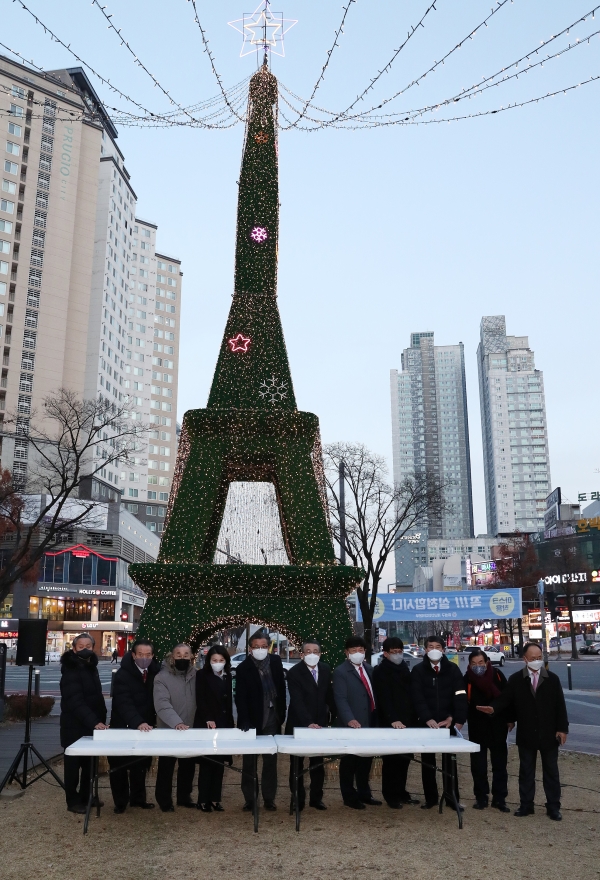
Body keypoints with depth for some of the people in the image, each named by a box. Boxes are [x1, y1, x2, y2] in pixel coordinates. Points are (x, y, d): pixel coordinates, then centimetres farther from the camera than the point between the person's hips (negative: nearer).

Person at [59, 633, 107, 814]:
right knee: (74, 764, 3)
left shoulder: (91, 666, 10)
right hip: (75, 726, -8)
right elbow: (76, 702, -27)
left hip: (91, 724, 8)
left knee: (90, 763, 15)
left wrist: (101, 719, 8)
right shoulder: (71, 671, -18)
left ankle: (86, 797, 27)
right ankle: (73, 801, 13)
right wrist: (94, 722, -35)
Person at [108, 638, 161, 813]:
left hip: (145, 726, 4)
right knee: (119, 766, 5)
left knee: (141, 765, 13)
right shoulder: (122, 674, -19)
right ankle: (120, 801, 20)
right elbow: (124, 703, -29)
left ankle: (138, 798, 27)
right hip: (123, 727, -4)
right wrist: (138, 723, -43)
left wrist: (148, 722, -8)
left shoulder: (156, 672, -4)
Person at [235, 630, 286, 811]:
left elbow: (281, 688, 7)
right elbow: (240, 698, -14)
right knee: (249, 762, 7)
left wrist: (282, 713, 4)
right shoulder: (243, 668, -11)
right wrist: (245, 722, -22)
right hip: (252, 720, -3)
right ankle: (249, 799, 16)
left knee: (270, 760, 9)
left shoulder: (276, 661, 0)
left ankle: (269, 798, 18)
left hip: (271, 718, 3)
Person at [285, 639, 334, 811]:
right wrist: (309, 723, -35)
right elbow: (297, 701, -26)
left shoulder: (325, 670, -1)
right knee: (297, 764, 7)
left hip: (320, 723, 4)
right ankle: (298, 799, 17)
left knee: (318, 763, 11)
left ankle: (316, 798, 21)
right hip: (299, 724, -4)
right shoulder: (294, 672, -18)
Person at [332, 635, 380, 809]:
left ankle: (364, 793, 28)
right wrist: (350, 719, -31)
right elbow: (340, 699, -18)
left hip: (369, 723, 7)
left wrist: (376, 720, 12)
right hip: (352, 724, -7)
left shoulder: (368, 669, 13)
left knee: (366, 759, 15)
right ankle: (349, 797, 14)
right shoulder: (341, 671, -10)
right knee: (349, 761, 3)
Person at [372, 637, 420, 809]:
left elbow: (410, 695, 17)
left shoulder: (404, 669, 14)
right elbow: (384, 698, -17)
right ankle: (390, 795, 8)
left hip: (407, 723, 6)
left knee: (404, 759, 10)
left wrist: (414, 719, 10)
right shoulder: (380, 671, -8)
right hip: (390, 724, -6)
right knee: (391, 759, -2)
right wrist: (393, 719, -26)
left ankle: (401, 792, 21)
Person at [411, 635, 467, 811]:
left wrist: (454, 718, -13)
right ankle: (431, 797, 16)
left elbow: (460, 696, -4)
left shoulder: (453, 669, 2)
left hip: (448, 723, 0)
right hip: (427, 723, 0)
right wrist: (428, 719, -20)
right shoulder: (418, 670, -1)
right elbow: (417, 697, -9)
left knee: (449, 760, 5)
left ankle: (452, 798, 13)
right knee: (427, 761, 7)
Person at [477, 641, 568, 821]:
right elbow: (505, 699, -5)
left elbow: (560, 705, 0)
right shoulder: (515, 679, -2)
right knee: (526, 771, 10)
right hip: (526, 735, 0)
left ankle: (553, 807, 19)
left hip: (549, 734, 0)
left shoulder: (552, 679, 0)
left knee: (551, 771, 9)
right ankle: (526, 806, 21)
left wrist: (562, 728, -5)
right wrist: (494, 708, -25)